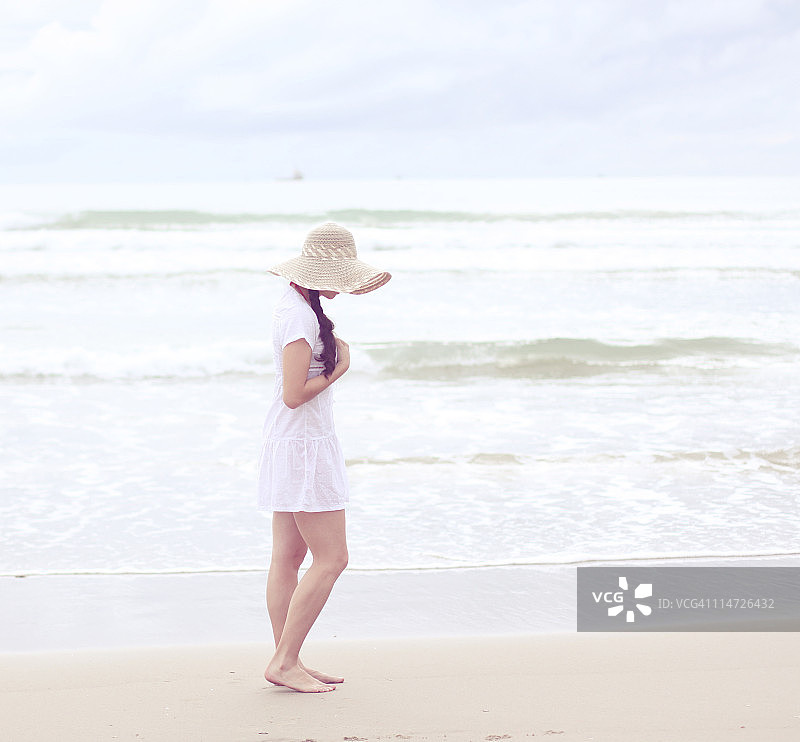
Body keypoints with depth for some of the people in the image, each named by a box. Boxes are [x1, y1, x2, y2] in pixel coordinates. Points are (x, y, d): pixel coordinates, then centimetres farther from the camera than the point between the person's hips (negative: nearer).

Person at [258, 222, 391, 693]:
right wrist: (339, 368, -10)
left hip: (292, 446, 10)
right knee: (331, 558, -7)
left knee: (288, 557, 10)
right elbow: (294, 394, -23)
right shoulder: (301, 317, -19)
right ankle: (285, 661, -4)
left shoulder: (296, 307, 12)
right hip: (304, 447, -10)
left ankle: (286, 661, 14)